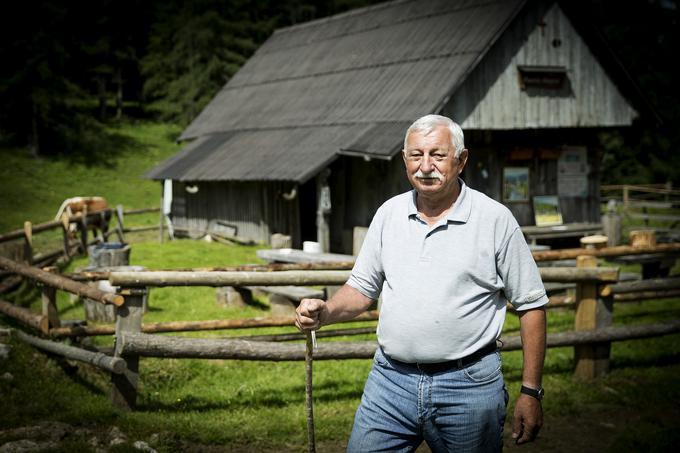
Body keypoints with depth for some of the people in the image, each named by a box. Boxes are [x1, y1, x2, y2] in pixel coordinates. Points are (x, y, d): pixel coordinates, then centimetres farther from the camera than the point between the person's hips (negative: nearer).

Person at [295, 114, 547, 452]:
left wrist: (530, 393, -6)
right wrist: (325, 313, -7)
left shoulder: (495, 219, -5)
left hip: (468, 387, -3)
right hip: (390, 380, 3)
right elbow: (362, 288, 14)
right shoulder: (389, 213, 7)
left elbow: (531, 306, -3)